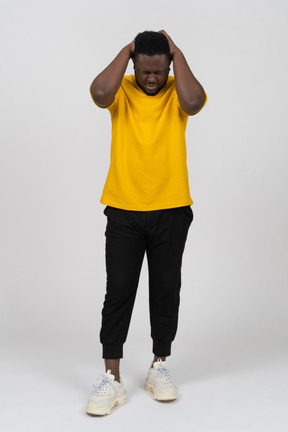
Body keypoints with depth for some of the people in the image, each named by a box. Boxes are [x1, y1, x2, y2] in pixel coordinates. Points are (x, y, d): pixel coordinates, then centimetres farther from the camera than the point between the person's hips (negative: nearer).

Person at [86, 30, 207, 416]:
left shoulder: (177, 91, 0)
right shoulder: (120, 90, -1)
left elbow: (194, 102, -24)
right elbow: (99, 93, -25)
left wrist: (177, 52, -13)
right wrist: (126, 51, -12)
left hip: (172, 211, 1)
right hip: (123, 211, -1)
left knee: (166, 291, 10)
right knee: (118, 291, 0)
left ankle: (160, 367, 26)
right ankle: (111, 378, 7)